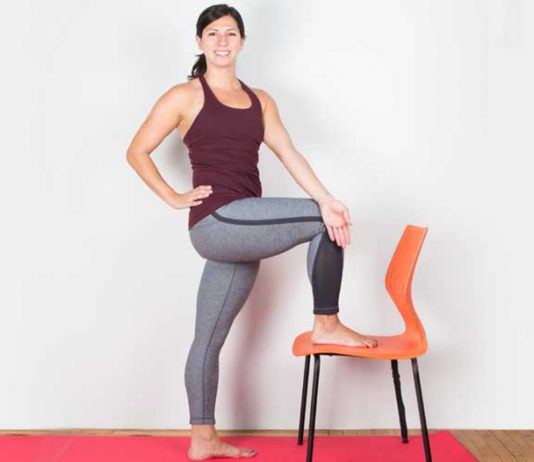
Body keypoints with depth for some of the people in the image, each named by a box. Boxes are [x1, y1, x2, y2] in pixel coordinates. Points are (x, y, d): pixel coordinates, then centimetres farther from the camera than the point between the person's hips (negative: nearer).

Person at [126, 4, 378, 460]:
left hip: (240, 232, 6)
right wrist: (174, 198, -2)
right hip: (216, 223, -6)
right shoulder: (185, 96, 2)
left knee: (210, 338, 11)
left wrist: (326, 198, -13)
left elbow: (288, 153, 2)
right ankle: (327, 325, -3)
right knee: (320, 223, -16)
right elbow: (137, 152, 4)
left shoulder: (260, 100, 16)